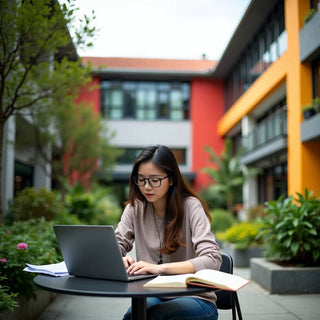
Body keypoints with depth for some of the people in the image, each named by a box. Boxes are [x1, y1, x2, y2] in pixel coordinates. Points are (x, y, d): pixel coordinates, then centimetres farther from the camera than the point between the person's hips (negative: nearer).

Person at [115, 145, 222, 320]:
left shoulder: (191, 206, -10)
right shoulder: (135, 208, 5)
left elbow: (212, 260, -20)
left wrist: (160, 268, -30)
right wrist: (119, 259, -20)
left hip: (195, 299, -3)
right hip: (153, 296, 3)